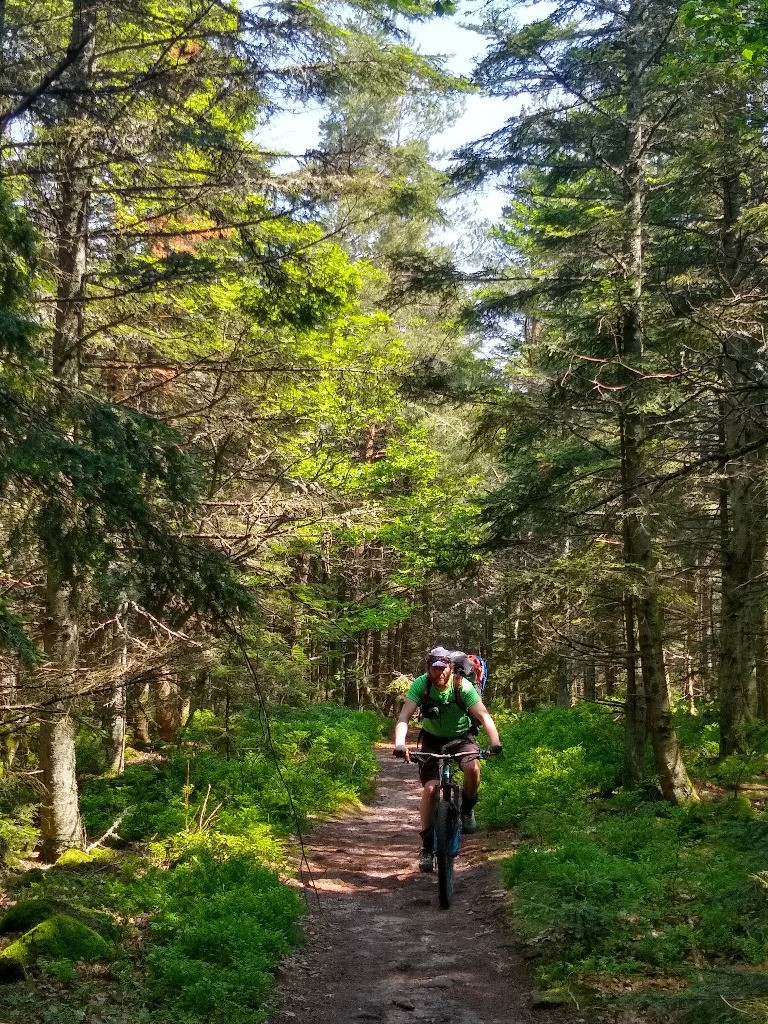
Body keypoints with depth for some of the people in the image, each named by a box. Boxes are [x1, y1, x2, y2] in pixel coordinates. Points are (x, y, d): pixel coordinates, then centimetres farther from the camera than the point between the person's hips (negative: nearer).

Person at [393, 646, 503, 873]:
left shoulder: (463, 686, -23)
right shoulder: (421, 684, -21)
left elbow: (483, 715, -31)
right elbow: (404, 716, -30)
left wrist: (495, 742, -49)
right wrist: (400, 743, -48)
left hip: (461, 736, -1)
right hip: (432, 739, 1)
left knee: (472, 768, -32)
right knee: (430, 788, -15)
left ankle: (467, 810, -4)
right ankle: (427, 846, -1)